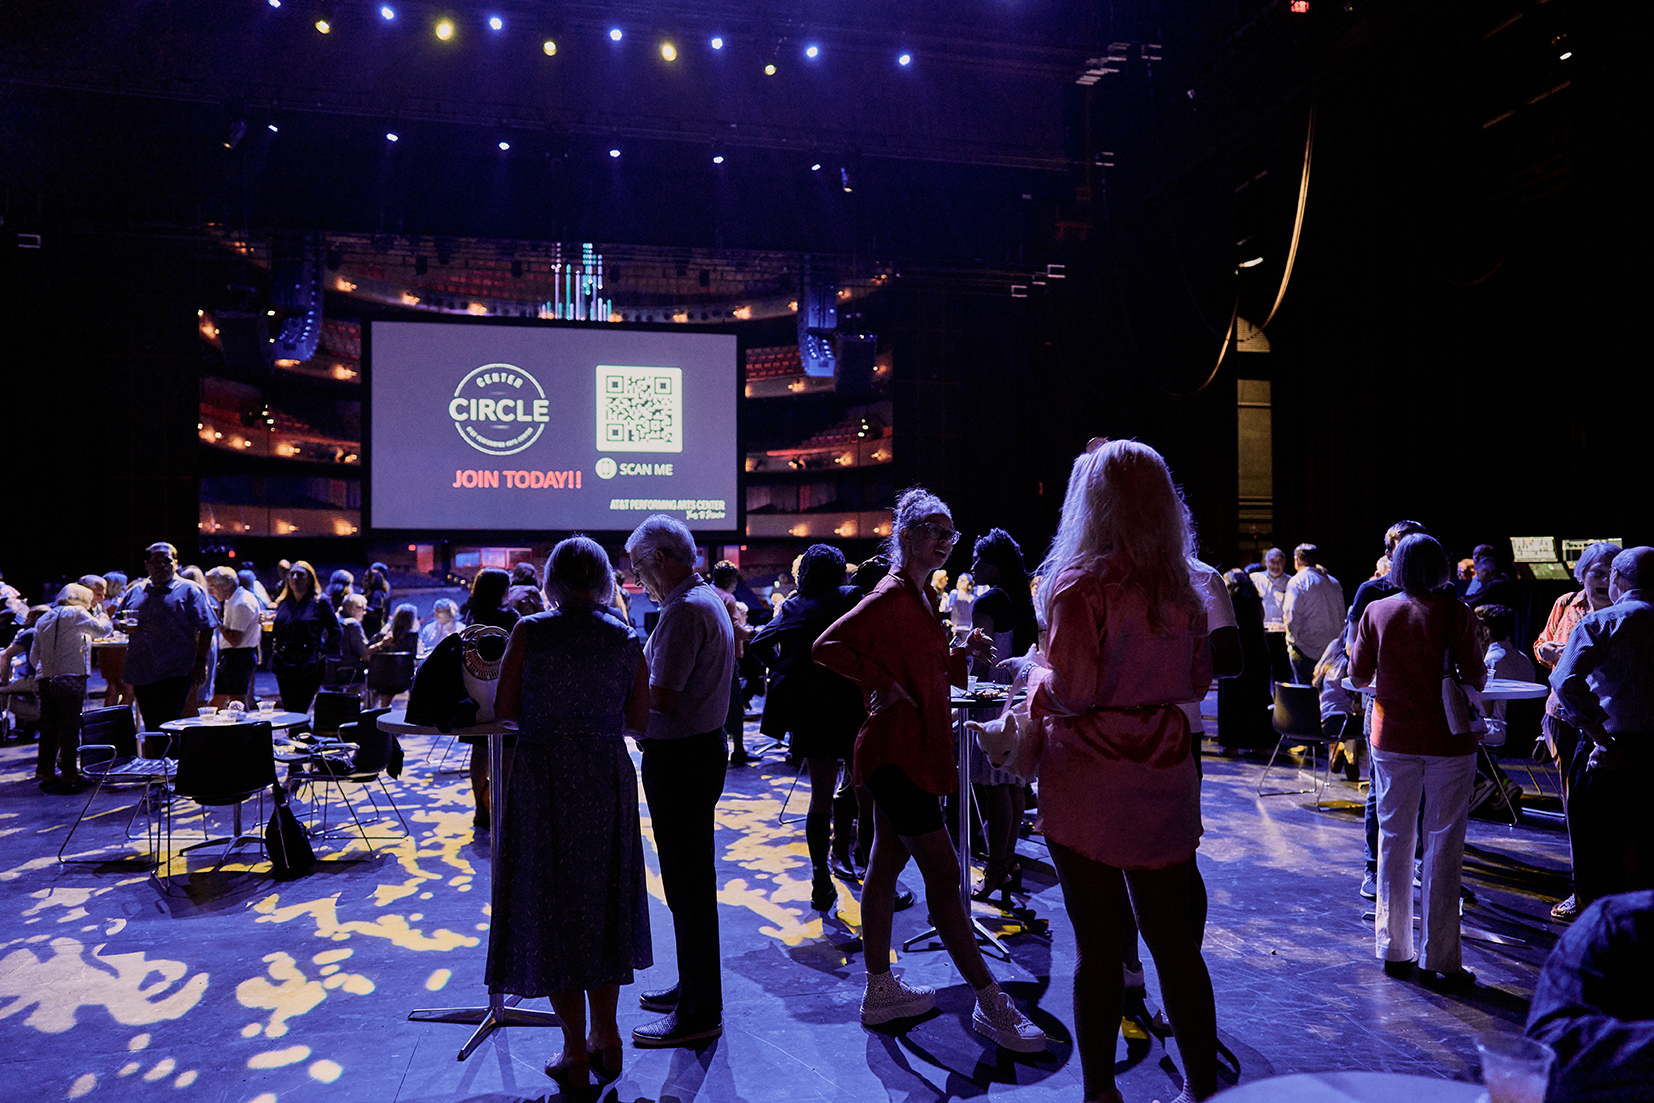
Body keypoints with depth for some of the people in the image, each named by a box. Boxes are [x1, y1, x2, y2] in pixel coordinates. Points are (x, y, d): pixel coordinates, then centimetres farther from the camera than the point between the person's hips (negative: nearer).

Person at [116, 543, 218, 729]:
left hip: (176, 674, -5)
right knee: (150, 725, 10)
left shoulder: (189, 591, 0)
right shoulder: (134, 592, 15)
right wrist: (125, 626, -2)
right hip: (141, 673, 5)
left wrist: (200, 661, -12)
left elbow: (206, 628, -4)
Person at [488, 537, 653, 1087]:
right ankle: (605, 1037, 27)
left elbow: (504, 711, -7)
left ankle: (576, 1052, 18)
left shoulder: (529, 632, -10)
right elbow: (637, 720, 2)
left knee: (551, 904, 10)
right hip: (607, 779, 3)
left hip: (542, 778, -3)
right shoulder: (627, 637, -2)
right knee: (602, 901, 18)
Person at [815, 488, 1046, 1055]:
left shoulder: (919, 595, 15)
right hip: (899, 751, -10)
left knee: (886, 864, 15)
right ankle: (990, 1003, 3)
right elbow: (827, 646, -22)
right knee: (942, 873, -5)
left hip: (915, 748, 10)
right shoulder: (892, 594, -15)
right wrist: (884, 685, -21)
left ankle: (881, 991, 25)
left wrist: (962, 653, 7)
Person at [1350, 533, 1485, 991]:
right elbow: (1476, 678, -8)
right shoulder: (1455, 613, -9)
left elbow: (1358, 675, 3)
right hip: (1448, 739, -2)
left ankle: (1393, 950, 19)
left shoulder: (1376, 612, -2)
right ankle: (1438, 960, 9)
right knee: (1443, 845, 4)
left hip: (1392, 738, 2)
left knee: (1394, 839, 11)